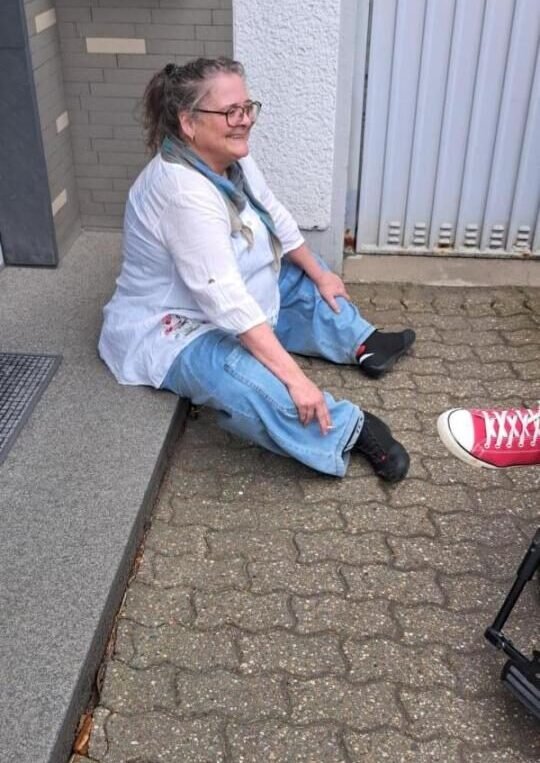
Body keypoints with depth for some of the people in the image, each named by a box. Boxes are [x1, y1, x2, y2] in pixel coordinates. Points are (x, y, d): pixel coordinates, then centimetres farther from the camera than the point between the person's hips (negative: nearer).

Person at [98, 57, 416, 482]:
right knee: (258, 386, -36)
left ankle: (362, 344, 25)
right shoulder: (183, 191, -33)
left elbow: (276, 218, 12)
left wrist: (320, 274, 17)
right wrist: (294, 377, -39)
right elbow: (228, 302, -38)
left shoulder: (230, 156, -5)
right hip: (171, 331, -10)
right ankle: (351, 431, -18)